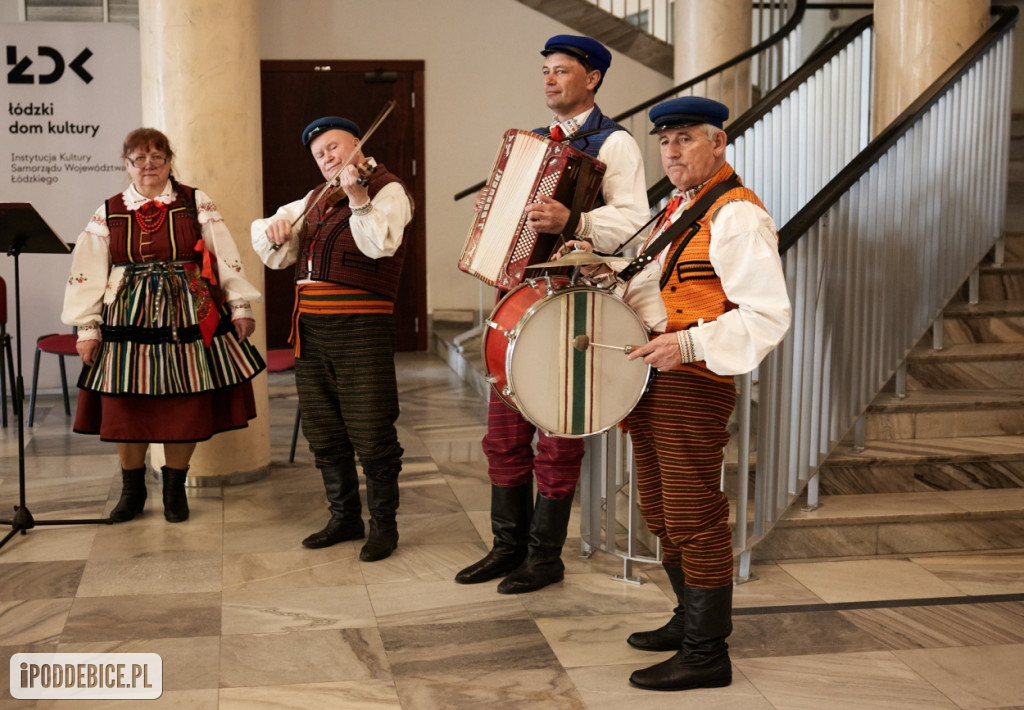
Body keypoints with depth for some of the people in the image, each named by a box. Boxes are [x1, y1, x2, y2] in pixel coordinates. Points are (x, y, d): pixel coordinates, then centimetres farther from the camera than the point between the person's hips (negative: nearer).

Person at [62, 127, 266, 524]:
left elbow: (226, 256, 3)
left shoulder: (195, 204, 4)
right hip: (129, 323, 1)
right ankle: (132, 491, 22)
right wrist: (87, 327, 2)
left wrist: (240, 307, -1)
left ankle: (175, 490, 20)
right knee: (126, 409, 3)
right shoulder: (109, 213, 8)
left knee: (185, 409, 2)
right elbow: (88, 273, 6)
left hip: (188, 319, -1)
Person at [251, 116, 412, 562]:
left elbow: (380, 245, -20)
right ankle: (345, 517, 28)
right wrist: (272, 231, 1)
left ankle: (384, 524, 11)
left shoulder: (387, 191, -1)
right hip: (311, 328, 7)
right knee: (324, 435, 14)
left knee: (371, 434, -4)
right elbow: (276, 256, 22)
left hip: (360, 328, -7)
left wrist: (358, 198, -31)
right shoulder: (316, 200, 19)